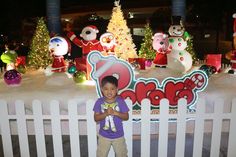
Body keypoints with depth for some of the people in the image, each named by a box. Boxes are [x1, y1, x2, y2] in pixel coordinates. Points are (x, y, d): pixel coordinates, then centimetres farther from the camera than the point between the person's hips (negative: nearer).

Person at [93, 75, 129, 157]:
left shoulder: (120, 101, -13)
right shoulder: (99, 102, -11)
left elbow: (126, 117, -11)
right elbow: (96, 118, -12)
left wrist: (116, 113, -26)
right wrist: (105, 113, -28)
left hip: (118, 135, 0)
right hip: (104, 136, 0)